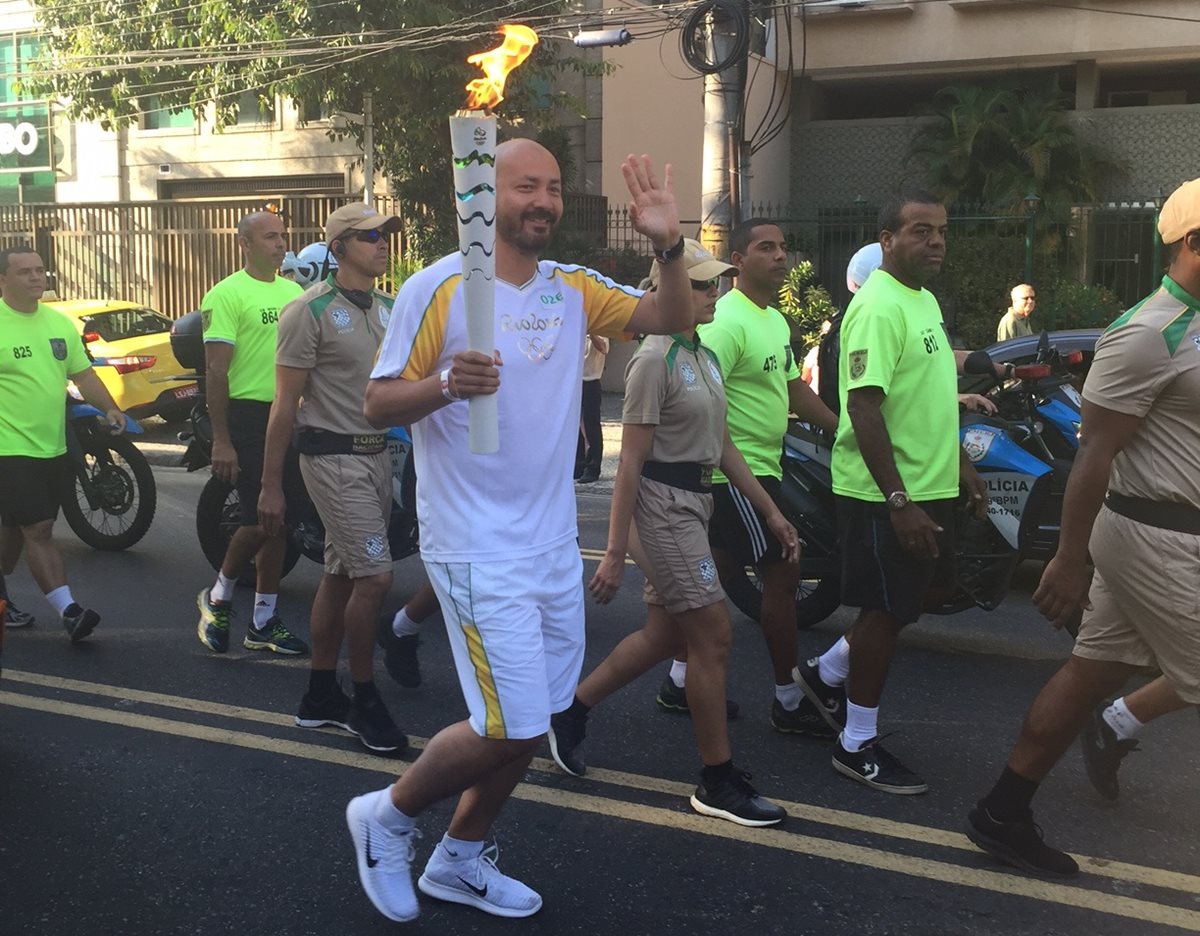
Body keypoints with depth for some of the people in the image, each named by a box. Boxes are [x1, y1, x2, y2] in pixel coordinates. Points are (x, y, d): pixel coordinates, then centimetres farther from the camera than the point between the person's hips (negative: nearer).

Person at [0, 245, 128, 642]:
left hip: (54, 447, 6)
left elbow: (83, 374, 15)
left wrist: (109, 408, -1)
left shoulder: (59, 322, 11)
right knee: (39, 530, -10)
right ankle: (68, 610, -11)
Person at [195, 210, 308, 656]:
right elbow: (216, 370, -12)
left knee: (279, 521, 9)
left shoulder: (294, 292, 14)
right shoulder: (227, 294, -8)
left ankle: (263, 623, 19)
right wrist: (221, 440, -17)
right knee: (259, 522, -8)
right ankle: (218, 597, 18)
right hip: (249, 415, -7)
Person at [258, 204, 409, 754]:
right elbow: (286, 403, -9)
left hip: (378, 455, 7)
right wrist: (271, 486, -10)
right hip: (335, 458, -7)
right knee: (373, 576, -10)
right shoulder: (311, 310, -9)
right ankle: (364, 701, 5)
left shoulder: (390, 309, 12)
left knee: (340, 576, 12)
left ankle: (320, 697, 22)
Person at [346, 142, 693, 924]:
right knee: (510, 729, -8)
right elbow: (377, 404, -10)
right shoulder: (437, 288, -11)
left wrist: (668, 246, -13)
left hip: (555, 545, 7)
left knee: (531, 722, 15)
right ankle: (388, 815, 18)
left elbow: (674, 319, 4)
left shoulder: (574, 288, 6)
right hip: (480, 550, -7)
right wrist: (445, 385, -30)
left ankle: (460, 859, 35)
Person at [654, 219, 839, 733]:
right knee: (782, 572, -5)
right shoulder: (727, 321, -17)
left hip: (762, 467, 10)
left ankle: (679, 681, 24)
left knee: (716, 574, 14)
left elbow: (796, 390, 22)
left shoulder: (776, 320, 15)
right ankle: (789, 702, 6)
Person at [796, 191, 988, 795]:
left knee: (930, 588, 19)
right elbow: (864, 408, -26)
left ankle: (827, 673, 32)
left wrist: (960, 464, 23)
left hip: (929, 485, 10)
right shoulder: (879, 308, -19)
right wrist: (899, 501, -28)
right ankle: (857, 746, 14)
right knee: (887, 609, -1)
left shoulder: (924, 300, 13)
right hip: (886, 494, -10)